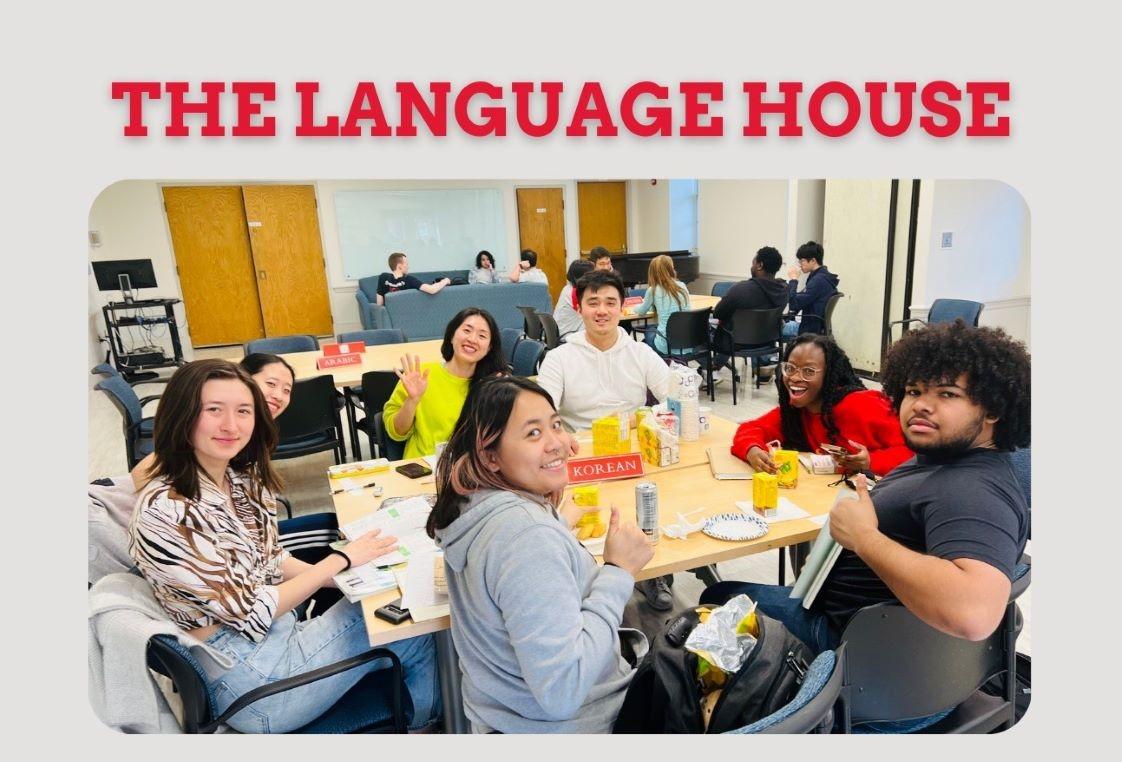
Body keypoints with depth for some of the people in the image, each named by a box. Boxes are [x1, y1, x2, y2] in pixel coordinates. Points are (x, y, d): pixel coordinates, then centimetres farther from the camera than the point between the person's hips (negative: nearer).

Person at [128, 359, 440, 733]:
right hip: (247, 677, -7)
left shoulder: (244, 479, -1)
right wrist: (341, 559, -14)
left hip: (280, 630, 7)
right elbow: (250, 612, -20)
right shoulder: (163, 512, -25)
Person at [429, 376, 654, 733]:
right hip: (559, 726, -8)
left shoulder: (474, 502, -6)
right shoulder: (528, 536, -33)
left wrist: (558, 525, 5)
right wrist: (619, 571, -28)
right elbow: (561, 692, -34)